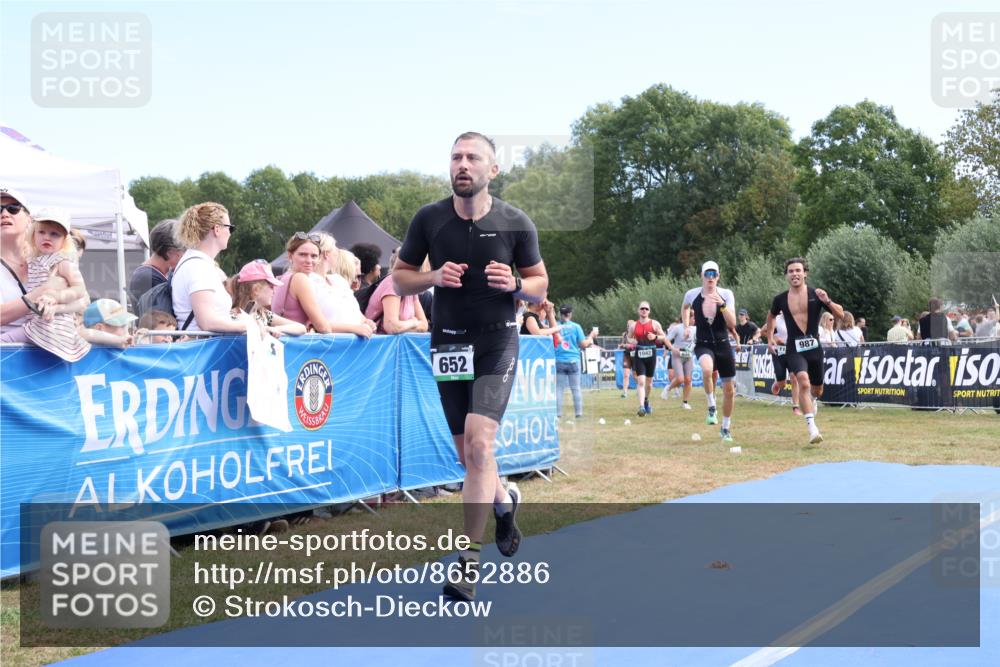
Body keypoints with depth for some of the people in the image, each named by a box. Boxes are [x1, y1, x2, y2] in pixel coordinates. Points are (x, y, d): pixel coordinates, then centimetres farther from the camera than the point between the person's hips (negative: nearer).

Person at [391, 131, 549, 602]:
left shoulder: (516, 223, -4)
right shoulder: (429, 219, 0)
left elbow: (540, 285, 6)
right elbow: (401, 279, 7)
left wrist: (514, 285, -16)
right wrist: (434, 277, -14)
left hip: (497, 341, -3)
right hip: (448, 343, 3)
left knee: (479, 444, -18)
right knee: (468, 455, 10)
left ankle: (469, 561, -11)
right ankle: (504, 500, 44)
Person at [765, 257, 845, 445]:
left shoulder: (816, 295, -4)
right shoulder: (780, 299, 1)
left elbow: (841, 314, -6)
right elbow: (771, 316, 23)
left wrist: (827, 302, -22)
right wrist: (770, 338, 17)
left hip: (814, 347, 1)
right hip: (794, 349, -1)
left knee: (817, 390, 16)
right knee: (803, 381, -27)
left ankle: (811, 399, 56)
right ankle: (812, 428, -28)